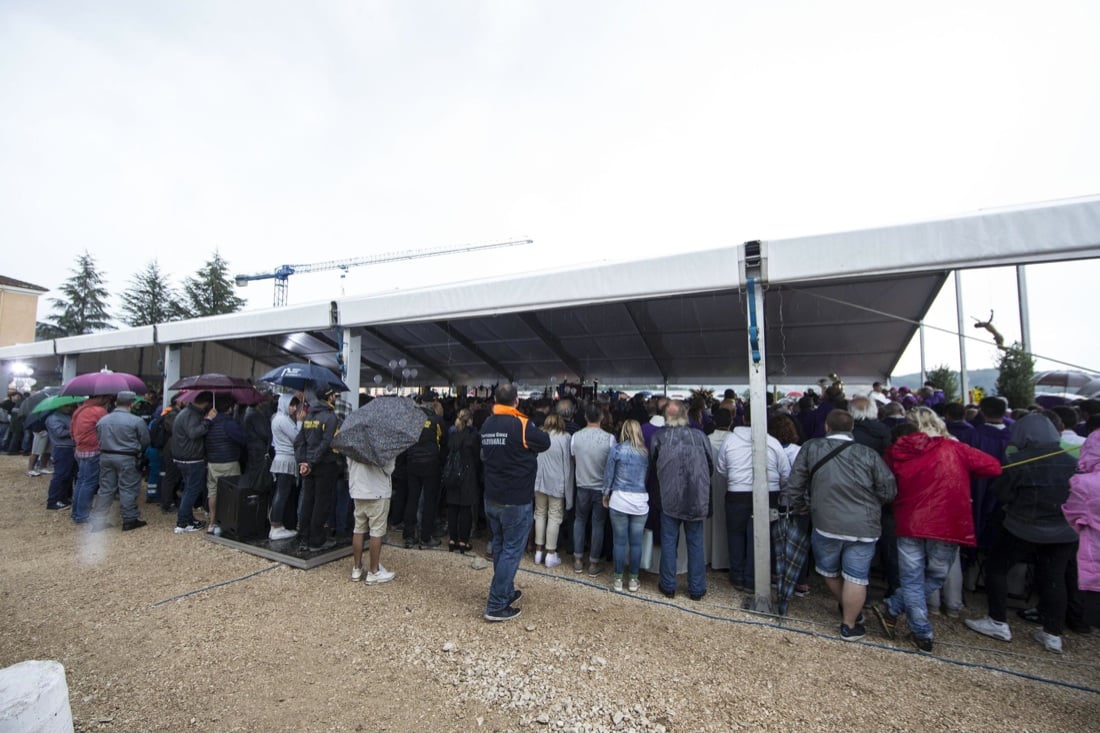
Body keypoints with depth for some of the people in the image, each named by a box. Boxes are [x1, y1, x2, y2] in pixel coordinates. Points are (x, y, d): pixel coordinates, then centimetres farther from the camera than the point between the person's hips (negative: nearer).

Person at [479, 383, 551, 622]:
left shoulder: (487, 425, 3)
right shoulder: (521, 424, -18)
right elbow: (545, 442, -5)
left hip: (491, 499, 7)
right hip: (516, 501, -7)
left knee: (499, 548, 19)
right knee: (511, 551, 3)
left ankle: (506, 592, 34)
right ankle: (496, 606, 8)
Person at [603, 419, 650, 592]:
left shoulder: (616, 449, -5)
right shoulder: (646, 452, 0)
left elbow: (608, 474, -1)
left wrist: (606, 495, 11)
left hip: (619, 500, -2)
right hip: (640, 502, 2)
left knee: (619, 541, 8)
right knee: (636, 542, 11)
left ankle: (618, 579, 18)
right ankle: (634, 580, 22)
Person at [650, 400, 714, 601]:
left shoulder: (659, 436, -9)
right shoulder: (699, 435, -6)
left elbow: (652, 465, 2)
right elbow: (711, 466, 4)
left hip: (669, 498, -1)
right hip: (697, 499, 1)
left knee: (669, 542, 11)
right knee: (695, 543, 13)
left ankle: (668, 586, 21)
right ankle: (696, 589, 23)